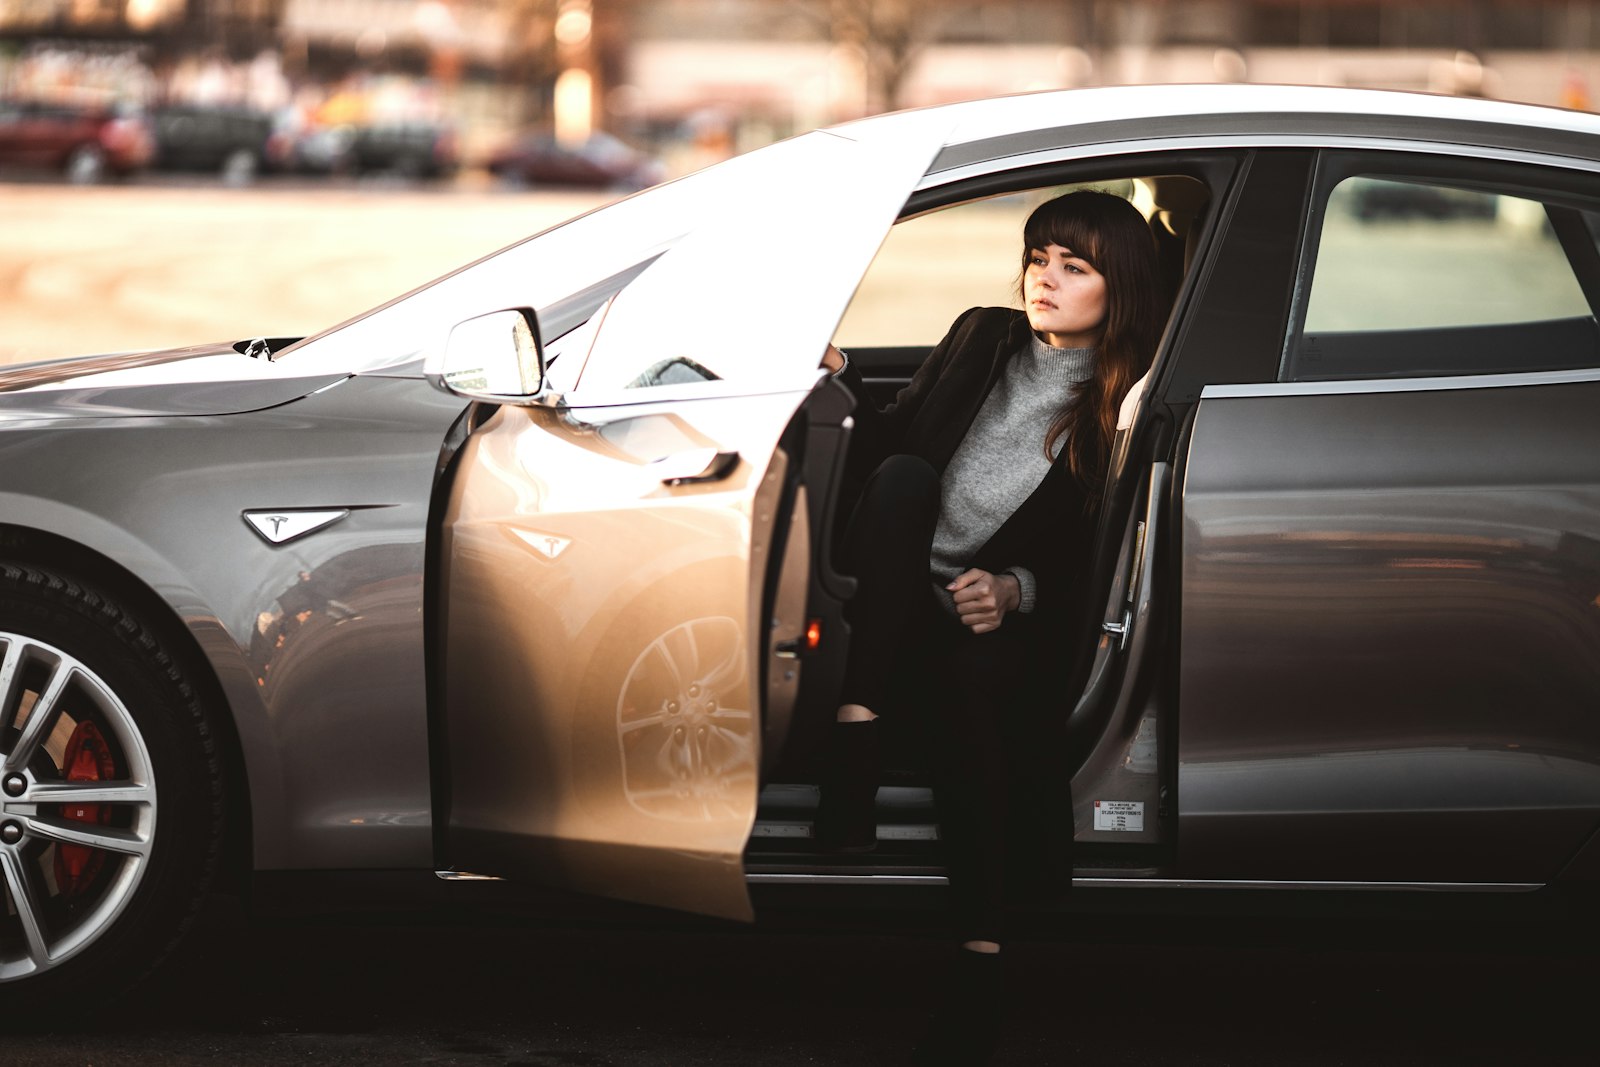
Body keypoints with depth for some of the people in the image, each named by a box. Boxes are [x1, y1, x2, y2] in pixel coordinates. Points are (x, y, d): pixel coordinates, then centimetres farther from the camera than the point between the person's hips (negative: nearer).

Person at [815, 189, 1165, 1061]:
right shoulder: (983, 340, 13)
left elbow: (1093, 565, -1)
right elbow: (888, 443, 13)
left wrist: (1017, 591, -17)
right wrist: (840, 377, -3)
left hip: (1005, 625, -3)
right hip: (902, 597, 3)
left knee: (974, 674, -37)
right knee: (904, 478, -27)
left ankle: (983, 945, -43)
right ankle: (856, 738, -36)